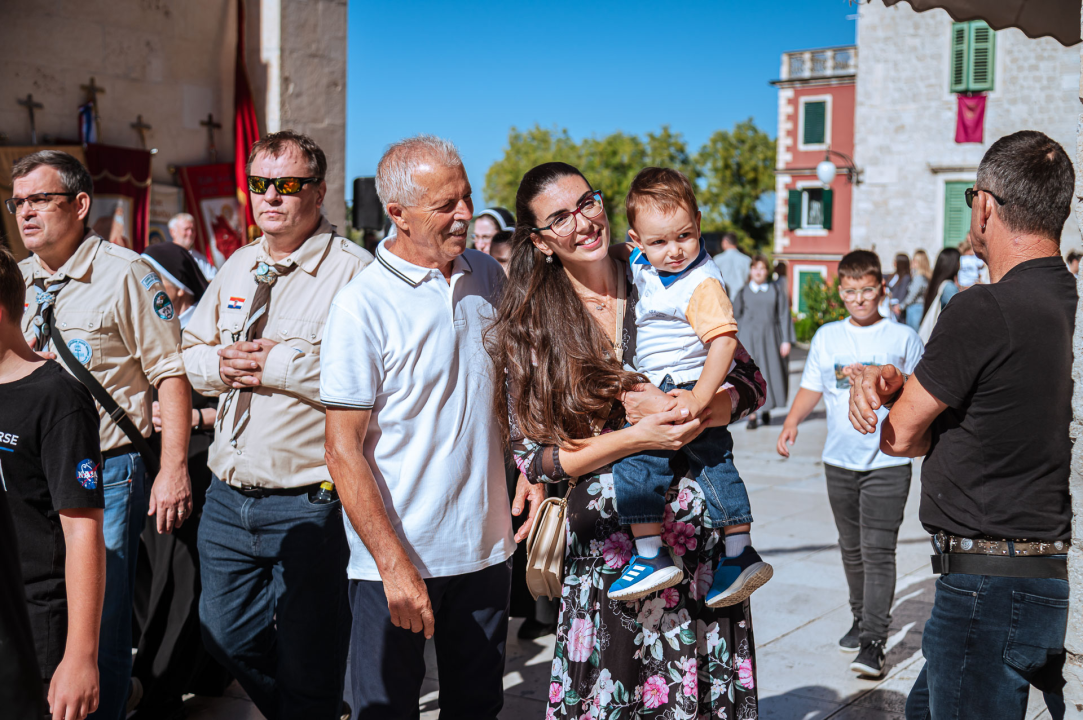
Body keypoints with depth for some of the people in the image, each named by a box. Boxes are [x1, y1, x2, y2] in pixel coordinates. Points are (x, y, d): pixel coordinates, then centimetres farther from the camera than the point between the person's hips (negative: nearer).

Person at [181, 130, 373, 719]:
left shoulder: (351, 270, -12)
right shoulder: (237, 267, 12)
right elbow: (189, 354, 18)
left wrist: (278, 364, -20)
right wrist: (219, 362, -4)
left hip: (308, 503, -7)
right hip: (229, 496, 7)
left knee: (306, 668, 6)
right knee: (227, 638, 21)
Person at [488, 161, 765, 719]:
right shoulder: (529, 328, -2)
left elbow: (751, 385, 1)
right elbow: (534, 457, -7)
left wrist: (684, 410, -20)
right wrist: (636, 438, -20)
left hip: (697, 524, 1)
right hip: (605, 539, -1)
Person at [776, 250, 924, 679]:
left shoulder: (903, 338, 1)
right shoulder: (827, 337, 9)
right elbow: (812, 387, 10)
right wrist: (792, 422, -5)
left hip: (888, 460, -4)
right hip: (839, 459, 4)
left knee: (878, 550, -8)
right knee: (851, 548, 14)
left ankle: (873, 641, -7)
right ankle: (861, 619, 31)